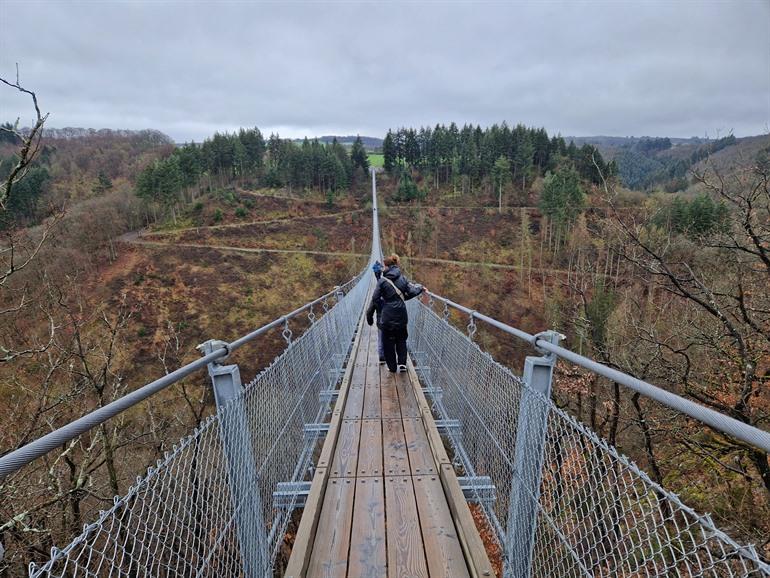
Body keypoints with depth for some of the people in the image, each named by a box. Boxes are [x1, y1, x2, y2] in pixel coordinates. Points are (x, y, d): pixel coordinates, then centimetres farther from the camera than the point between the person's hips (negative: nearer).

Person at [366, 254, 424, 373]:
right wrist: (420, 287, 18)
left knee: (388, 342, 12)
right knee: (401, 339, 21)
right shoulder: (403, 278, -1)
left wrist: (369, 314, 2)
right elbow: (412, 292, -3)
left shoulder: (382, 281, -9)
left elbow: (375, 299, -7)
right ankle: (402, 363, 12)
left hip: (387, 316, -3)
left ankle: (392, 367, 19)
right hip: (401, 315, 3)